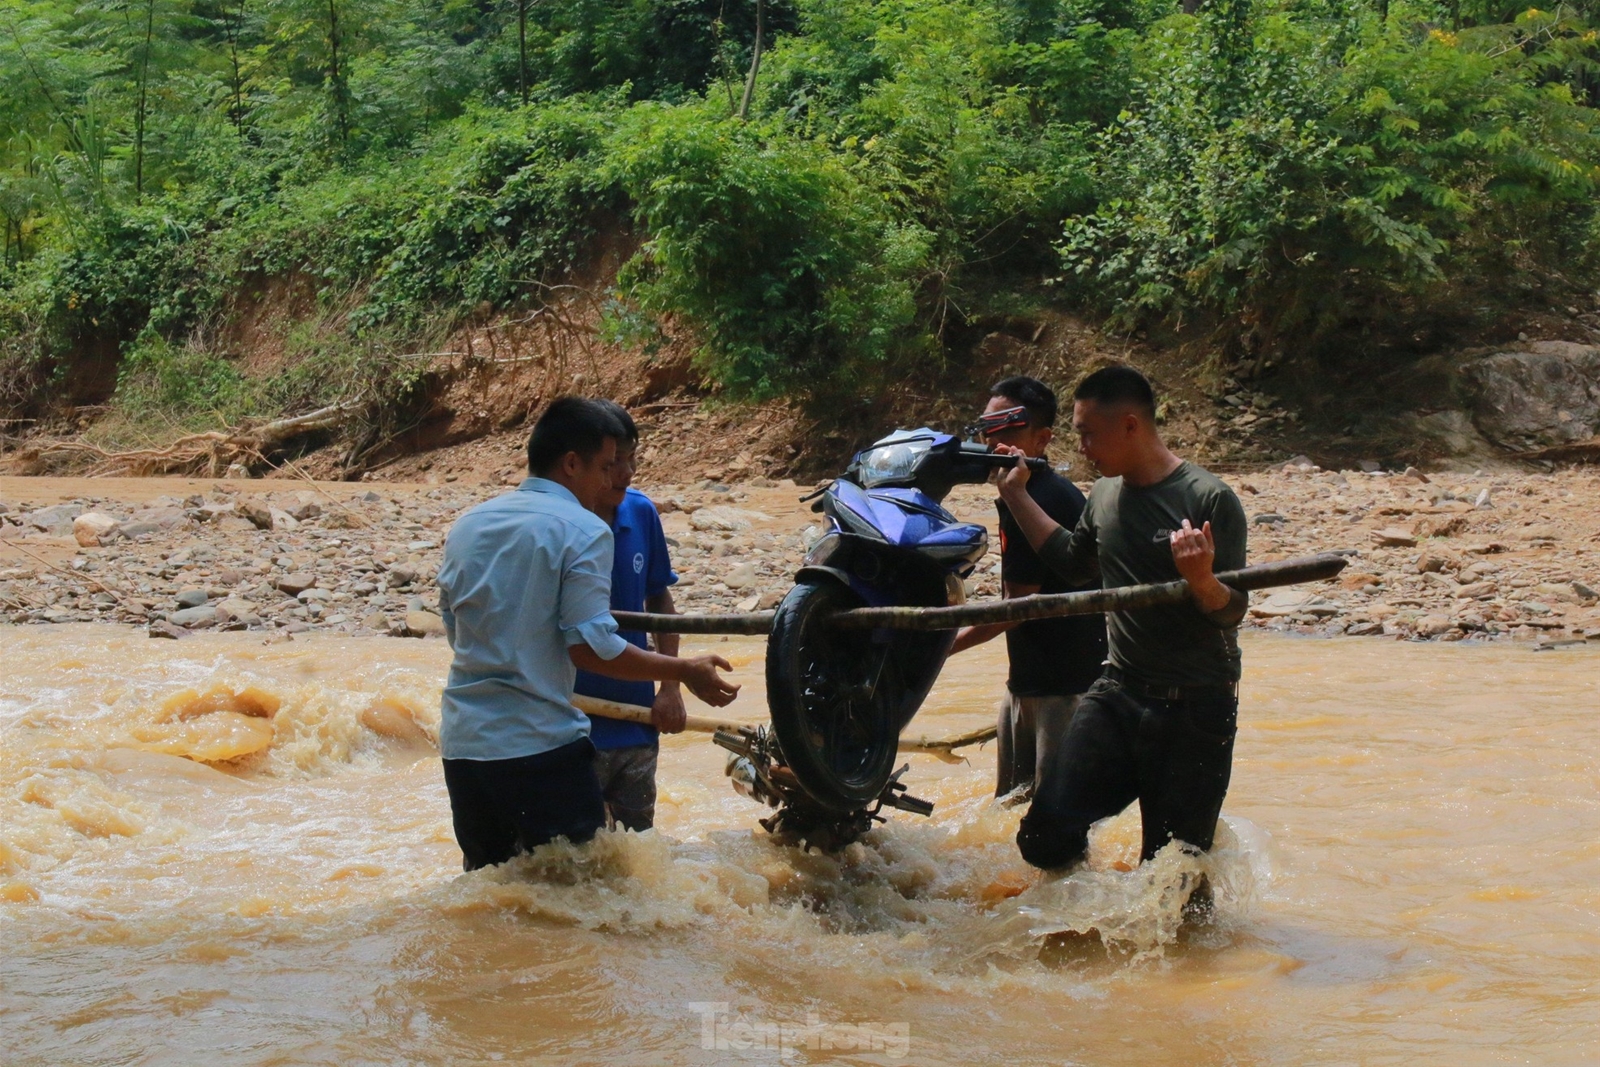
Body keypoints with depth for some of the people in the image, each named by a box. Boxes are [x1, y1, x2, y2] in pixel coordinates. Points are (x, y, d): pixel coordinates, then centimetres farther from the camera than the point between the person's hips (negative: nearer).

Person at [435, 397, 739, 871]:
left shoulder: (466, 526, 12)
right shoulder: (583, 530, -8)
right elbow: (590, 646, -14)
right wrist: (685, 672, -5)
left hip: (462, 742, 7)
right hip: (540, 743, -7)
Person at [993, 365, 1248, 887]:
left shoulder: (1209, 500, -12)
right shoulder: (1105, 495, 8)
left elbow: (1232, 611, -13)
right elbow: (1072, 561, 27)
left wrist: (1202, 581, -35)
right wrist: (1016, 493, 23)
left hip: (1195, 708, -6)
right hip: (1117, 692, 6)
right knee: (1045, 837, -6)